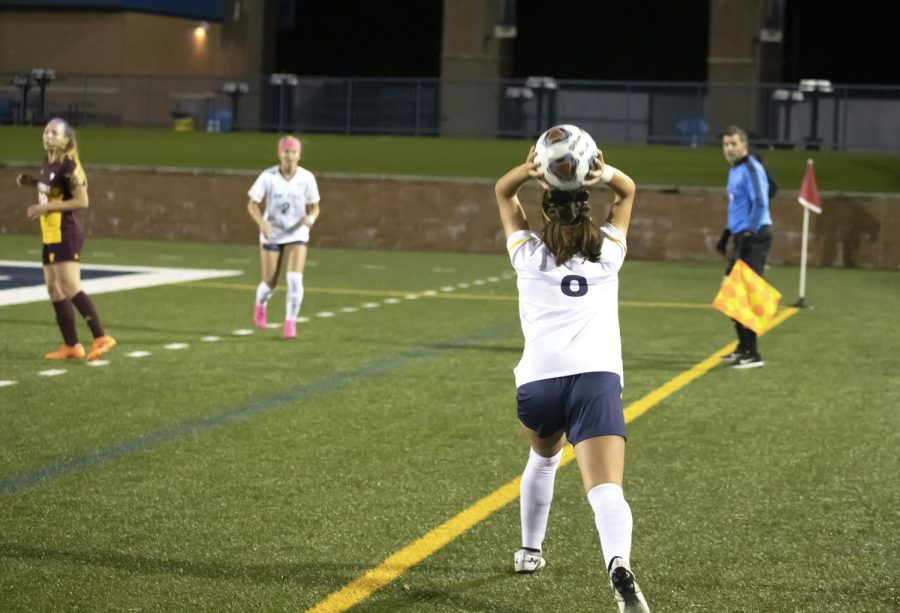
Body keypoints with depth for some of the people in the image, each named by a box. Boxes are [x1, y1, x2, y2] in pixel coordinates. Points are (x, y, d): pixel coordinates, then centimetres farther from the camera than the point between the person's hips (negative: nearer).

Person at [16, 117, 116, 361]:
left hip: (66, 235, -10)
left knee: (70, 288, -16)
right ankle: (71, 346, 16)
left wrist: (46, 207, -22)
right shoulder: (48, 162, 9)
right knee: (54, 291, 11)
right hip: (51, 236, 10)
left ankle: (101, 338, -13)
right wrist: (32, 181, 10)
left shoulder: (68, 166, -17)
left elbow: (82, 201, -20)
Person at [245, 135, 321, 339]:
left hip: (297, 235, 0)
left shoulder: (307, 178, -10)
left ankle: (290, 322, -4)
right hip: (271, 235, 0)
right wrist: (262, 223, -26)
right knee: (270, 284, 6)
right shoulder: (267, 176, -14)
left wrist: (311, 218, -25)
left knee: (295, 279, -19)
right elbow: (252, 204, -8)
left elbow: (314, 207, -1)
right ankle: (260, 305, 42)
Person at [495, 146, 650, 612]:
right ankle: (619, 566, -44)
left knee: (544, 457, 34)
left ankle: (530, 551, 44)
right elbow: (628, 191, 31)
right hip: (597, 380, -1)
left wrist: (530, 169, 7)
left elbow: (502, 191, 29)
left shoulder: (529, 253, 16)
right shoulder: (608, 253, 17)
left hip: (538, 382, 1)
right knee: (606, 491, -17)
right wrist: (604, 173, 8)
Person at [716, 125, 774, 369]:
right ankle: (744, 347, 26)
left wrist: (748, 236, -28)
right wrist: (727, 235, 27)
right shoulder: (734, 170, 17)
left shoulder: (751, 169, -12)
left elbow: (760, 204, -21)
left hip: (754, 237, -10)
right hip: (742, 237, 10)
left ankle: (752, 354, -8)